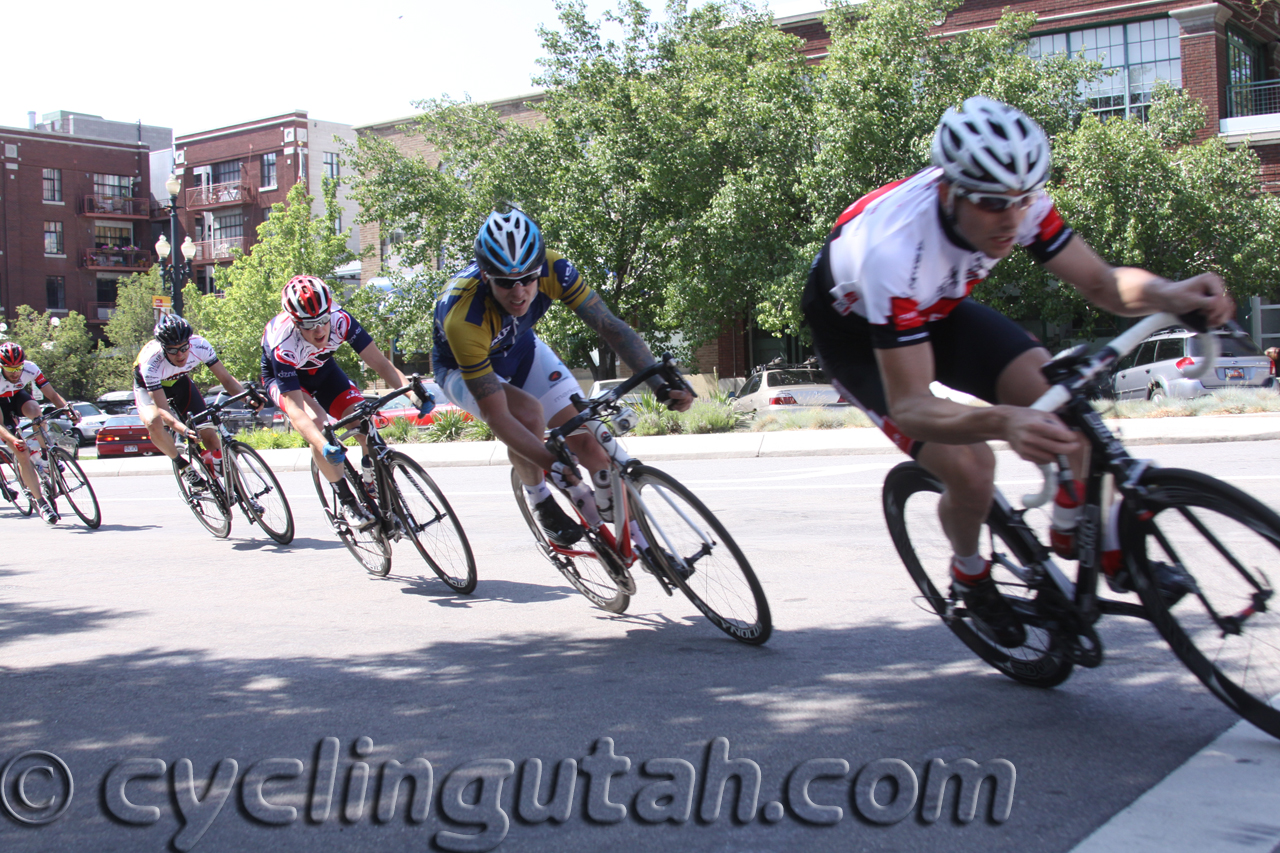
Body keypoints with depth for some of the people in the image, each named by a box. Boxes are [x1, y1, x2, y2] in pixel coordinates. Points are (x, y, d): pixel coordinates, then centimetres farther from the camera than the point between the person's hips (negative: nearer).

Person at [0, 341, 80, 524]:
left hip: (18, 396, 2)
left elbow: (52, 394, -21)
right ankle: (42, 502, -6)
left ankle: (44, 453, -11)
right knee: (22, 454, -14)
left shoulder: (30, 369, -28)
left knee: (33, 409, -36)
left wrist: (68, 409, -41)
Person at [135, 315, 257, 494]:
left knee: (208, 432, -12)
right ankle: (184, 467, -13)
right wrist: (183, 429, -60)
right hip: (149, 387, -3)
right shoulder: (151, 363, -40)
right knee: (153, 422, -35)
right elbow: (162, 409, -42)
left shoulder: (200, 346, -32)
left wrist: (247, 397, -44)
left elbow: (226, 378, -25)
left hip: (179, 382, 3)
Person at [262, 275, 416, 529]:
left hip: (323, 369, 3)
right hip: (284, 378, -3)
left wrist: (412, 390, -49)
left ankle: (373, 485, 0)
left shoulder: (340, 320, -33)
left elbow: (380, 362, -31)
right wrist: (323, 446, -61)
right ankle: (346, 502, -20)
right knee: (316, 420, -31)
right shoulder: (283, 344, -40)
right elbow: (294, 408, -45)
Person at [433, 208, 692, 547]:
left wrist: (662, 383, -44)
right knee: (529, 412, -34)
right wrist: (553, 463, -50)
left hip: (520, 348, 4)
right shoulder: (463, 319, -41)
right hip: (462, 369, -4)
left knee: (587, 439, -10)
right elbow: (497, 416, -39)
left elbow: (611, 326, -30)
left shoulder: (553, 269, -32)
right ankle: (539, 500, -7)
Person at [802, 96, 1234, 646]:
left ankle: (1073, 530, 6)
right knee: (969, 466, -23)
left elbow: (1101, 282, -17)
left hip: (936, 309, 5)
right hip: (856, 329, -5)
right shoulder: (896, 249, -41)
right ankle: (969, 576, 10)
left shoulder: (1015, 203, -24)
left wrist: (1169, 294, -40)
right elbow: (910, 407, -43)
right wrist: (1003, 422, -61)